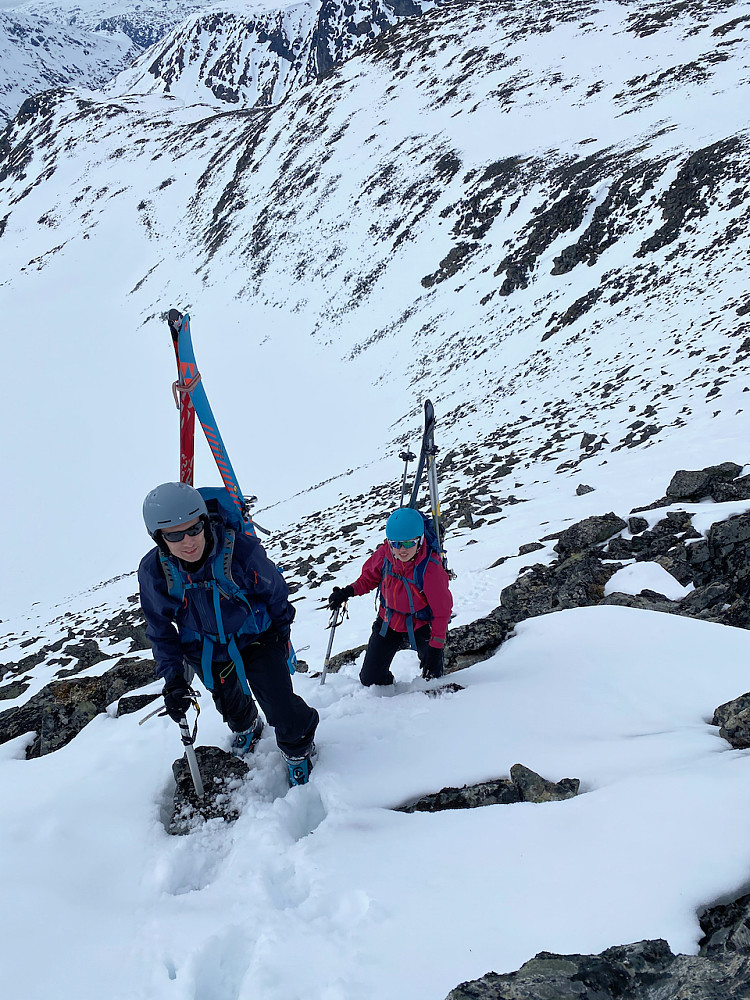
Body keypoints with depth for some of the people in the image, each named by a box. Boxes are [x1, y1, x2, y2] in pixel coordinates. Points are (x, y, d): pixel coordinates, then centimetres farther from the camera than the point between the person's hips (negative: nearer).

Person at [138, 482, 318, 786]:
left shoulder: (240, 549, -35)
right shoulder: (153, 571, -26)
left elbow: (274, 591, -13)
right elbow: (160, 629, -9)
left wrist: (281, 629, 2)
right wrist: (173, 678, -17)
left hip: (255, 638, -3)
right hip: (207, 652, 3)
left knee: (281, 706, -5)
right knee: (229, 702, 28)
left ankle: (298, 749, 31)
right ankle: (246, 727, 66)